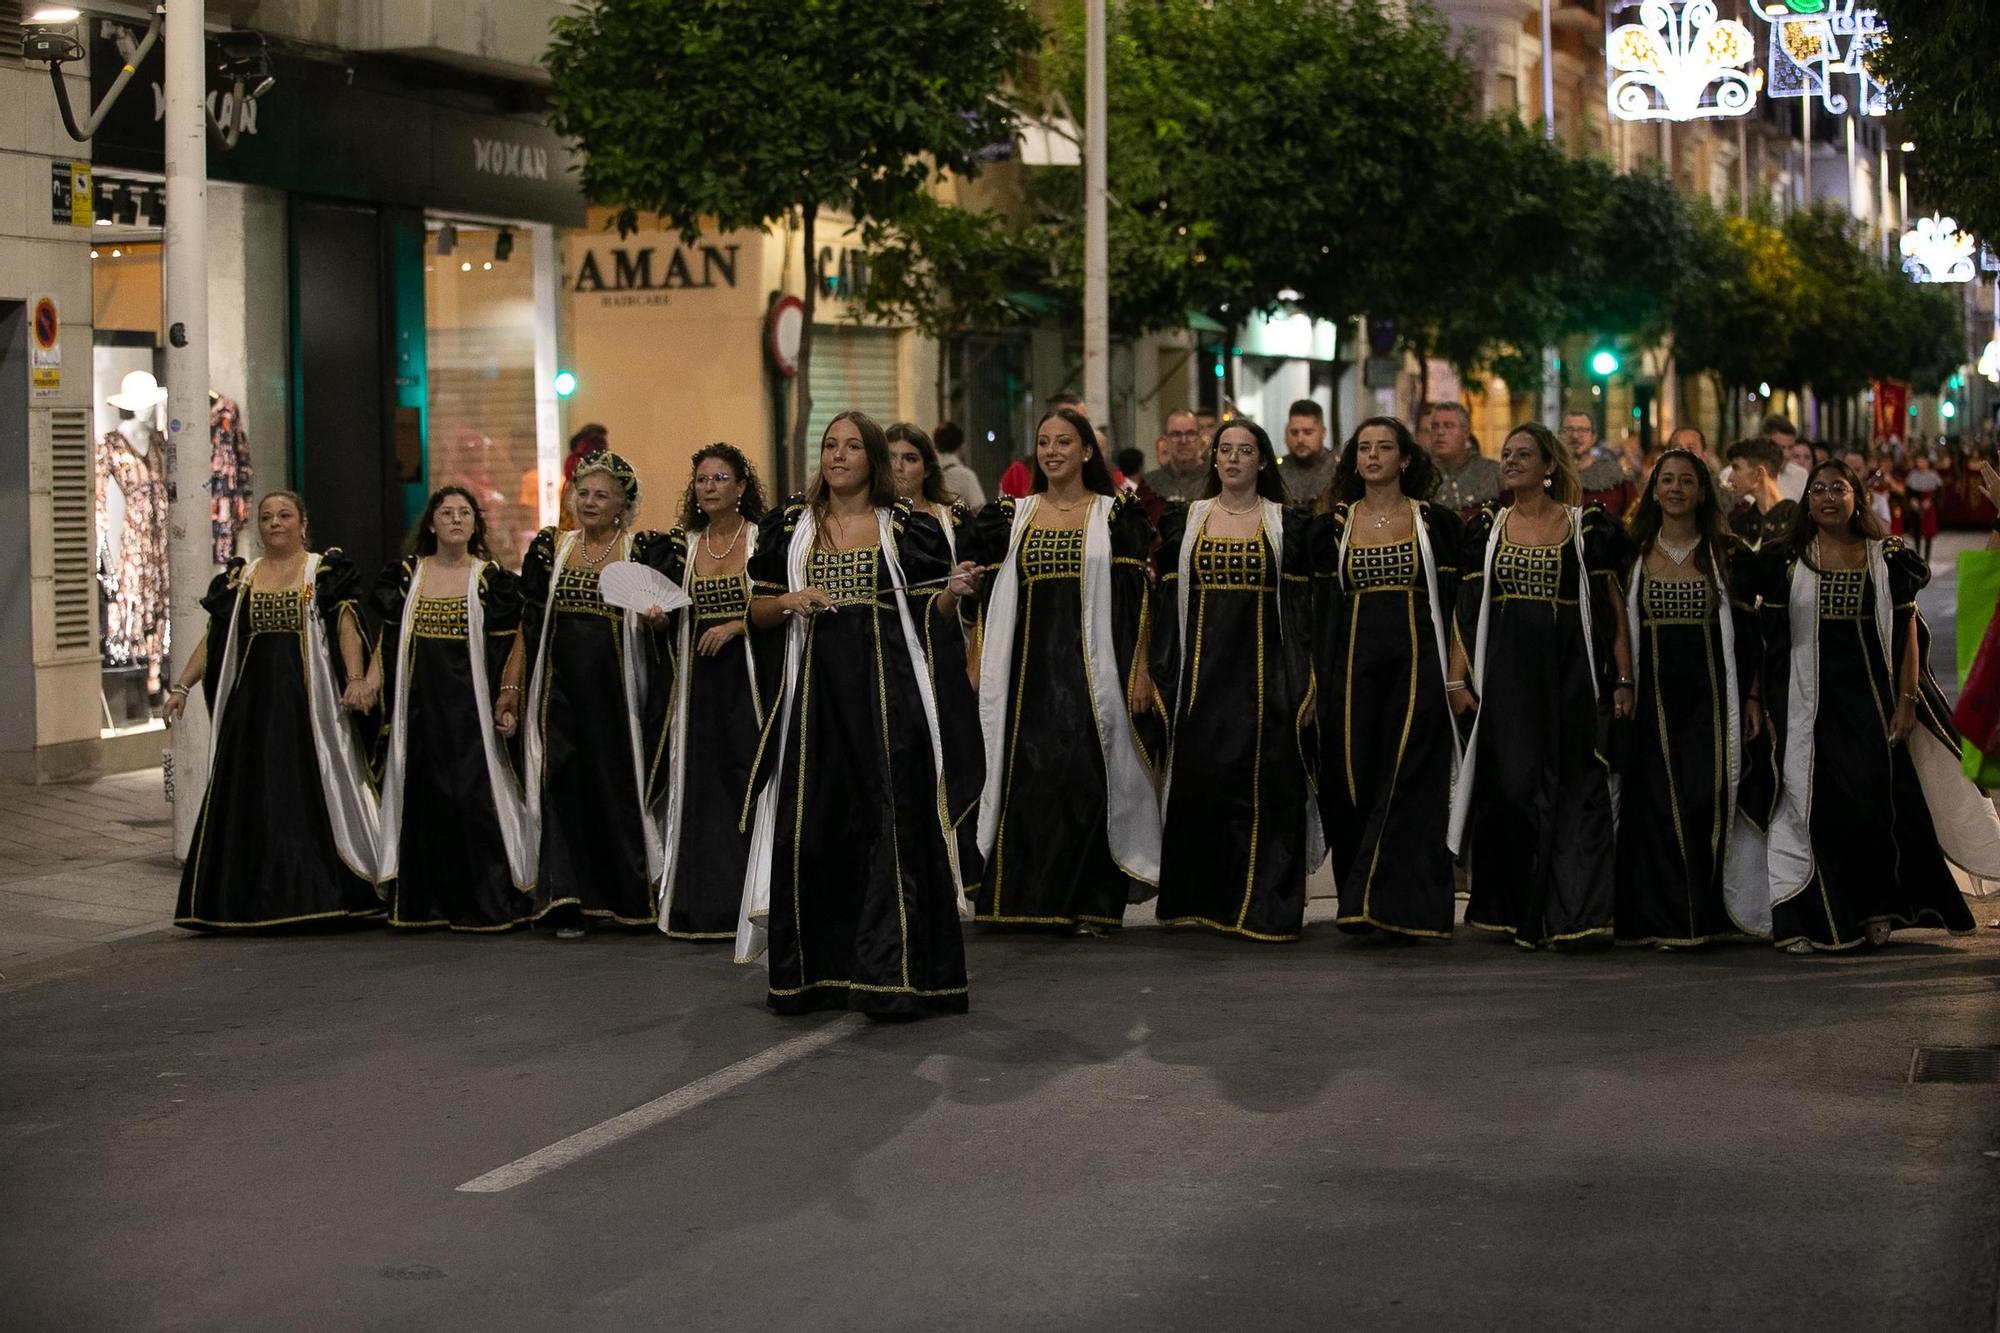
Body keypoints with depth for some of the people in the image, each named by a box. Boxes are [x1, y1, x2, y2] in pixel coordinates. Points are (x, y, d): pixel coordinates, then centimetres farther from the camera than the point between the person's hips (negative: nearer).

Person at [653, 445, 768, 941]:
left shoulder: (764, 538, -2)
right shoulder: (683, 544, 11)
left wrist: (736, 625, -15)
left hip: (747, 673, -4)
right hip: (698, 676, 4)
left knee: (747, 774, -9)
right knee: (700, 779, 3)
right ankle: (702, 903, 7)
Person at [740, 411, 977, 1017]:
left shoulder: (908, 526, 6)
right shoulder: (789, 525, 11)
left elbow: (933, 612, 5)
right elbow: (758, 611, 15)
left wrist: (953, 592, -16)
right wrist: (790, 602, -6)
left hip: (887, 691, -2)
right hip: (814, 689, 2)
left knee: (891, 819, -7)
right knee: (812, 827, 1)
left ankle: (890, 973, -5)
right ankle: (811, 970, 10)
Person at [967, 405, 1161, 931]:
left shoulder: (1116, 516, 3)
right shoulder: (1012, 516, 11)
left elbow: (1137, 598, 0)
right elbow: (994, 597, 11)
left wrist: (1140, 670, -8)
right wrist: (986, 672, 4)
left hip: (1092, 665, -3)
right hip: (1030, 666, 3)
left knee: (1087, 779, -5)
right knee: (1028, 778, 0)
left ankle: (1089, 903, 1)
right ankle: (1030, 899, 8)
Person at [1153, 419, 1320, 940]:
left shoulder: (1287, 523, 4)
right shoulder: (1185, 520, 9)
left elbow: (1300, 605, 2)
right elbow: (1169, 601, 9)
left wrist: (1304, 685, -5)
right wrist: (1161, 678, 3)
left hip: (1263, 671, -2)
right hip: (1201, 669, 2)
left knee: (1263, 788, -5)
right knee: (1197, 784, 1)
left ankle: (1261, 907, 0)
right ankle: (1200, 898, 12)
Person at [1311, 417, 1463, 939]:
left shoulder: (1437, 522, 4)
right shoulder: (1333, 526, 11)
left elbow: (1454, 599, 3)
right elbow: (1324, 607, 11)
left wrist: (1455, 672, -5)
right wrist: (1319, 681, 5)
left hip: (1415, 661, -3)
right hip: (1354, 661, 3)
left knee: (1407, 777, -10)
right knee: (1354, 779, 1)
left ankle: (1393, 904, -12)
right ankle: (1362, 902, 10)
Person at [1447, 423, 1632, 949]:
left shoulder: (1588, 526, 3)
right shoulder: (1486, 527, 10)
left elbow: (1615, 607, 2)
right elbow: (1465, 608, 8)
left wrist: (1623, 679, -4)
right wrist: (1456, 678, -1)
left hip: (1569, 674, -2)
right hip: (1503, 676, 2)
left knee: (1574, 787, -5)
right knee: (1509, 787, 2)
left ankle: (1576, 913, -3)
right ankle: (1509, 912, 10)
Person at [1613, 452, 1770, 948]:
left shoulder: (1729, 556, 6)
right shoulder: (1633, 555, 9)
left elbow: (1747, 632, 5)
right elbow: (1618, 630, 9)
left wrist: (1753, 698, -1)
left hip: (1711, 693, -1)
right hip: (1653, 696, 1)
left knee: (1708, 800, -8)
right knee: (1660, 804, -3)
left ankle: (1712, 914, 2)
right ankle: (1665, 919, 2)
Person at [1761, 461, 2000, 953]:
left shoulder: (1887, 559, 5)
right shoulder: (1789, 562, 5)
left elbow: (1907, 633, 4)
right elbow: (1771, 639, 6)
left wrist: (1907, 701, -4)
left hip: (1873, 698, 0)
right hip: (1813, 702, 0)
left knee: (1879, 800, -1)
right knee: (1817, 806, -4)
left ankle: (1879, 911, 11)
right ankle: (1807, 921, -1)